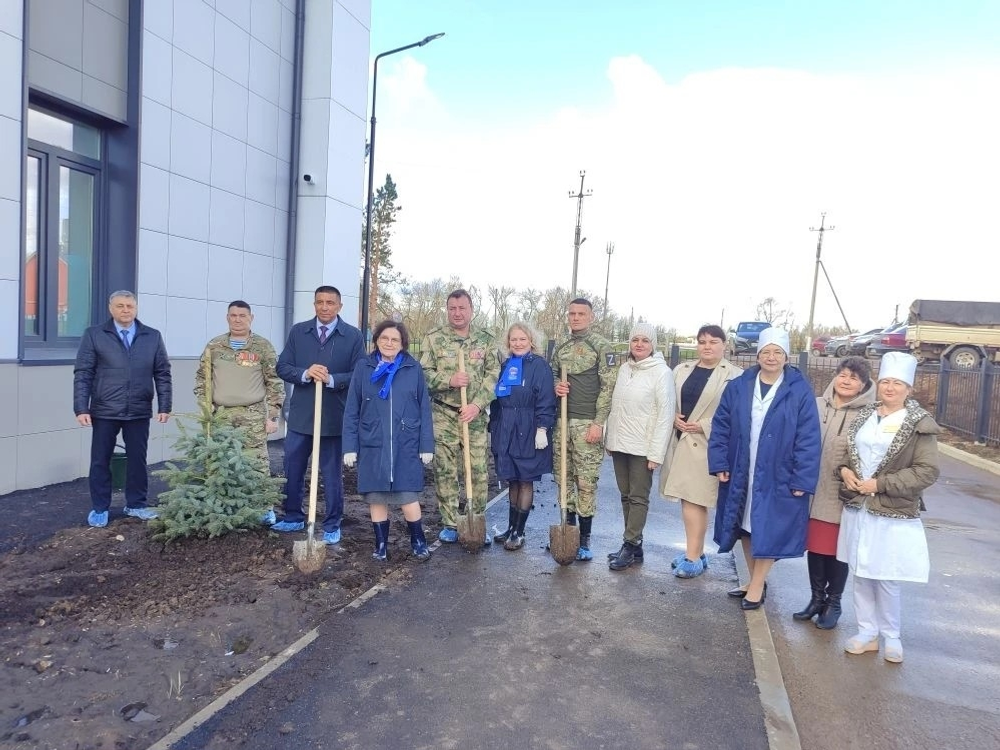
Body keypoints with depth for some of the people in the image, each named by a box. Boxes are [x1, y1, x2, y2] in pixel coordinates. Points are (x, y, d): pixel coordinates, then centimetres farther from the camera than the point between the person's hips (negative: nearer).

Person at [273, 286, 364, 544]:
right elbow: (283, 367, 3)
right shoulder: (298, 331, 6)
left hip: (334, 417, -3)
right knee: (292, 470, 14)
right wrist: (305, 374, -17)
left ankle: (332, 526, 21)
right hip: (300, 414, 3)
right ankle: (293, 518, 33)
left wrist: (331, 379, -21)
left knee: (332, 474, 8)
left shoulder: (353, 336, -3)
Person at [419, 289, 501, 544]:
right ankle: (449, 524, 19)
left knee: (480, 472, 3)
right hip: (443, 415, 0)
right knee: (445, 471, 5)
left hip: (476, 416, 1)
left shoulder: (486, 339, 5)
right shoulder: (433, 338, 2)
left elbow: (493, 375, -1)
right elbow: (423, 374, -2)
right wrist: (449, 380, -19)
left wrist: (477, 405, -14)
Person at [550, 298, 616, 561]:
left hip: (587, 423, -5)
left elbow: (608, 387, -8)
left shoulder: (601, 346, -3)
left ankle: (584, 538, 8)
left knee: (586, 481, -2)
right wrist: (556, 385, -2)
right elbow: (552, 374, 23)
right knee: (563, 475, 11)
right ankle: (569, 525, 26)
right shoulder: (561, 347, 14)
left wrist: (598, 423, -14)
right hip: (562, 421, 6)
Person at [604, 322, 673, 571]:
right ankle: (634, 543, 24)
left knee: (638, 497, 3)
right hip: (619, 443, 6)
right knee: (626, 495, 12)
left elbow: (665, 413, -12)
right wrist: (609, 439, 10)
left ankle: (630, 546, 11)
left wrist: (656, 453, -15)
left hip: (642, 447, -6)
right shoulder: (624, 368, 8)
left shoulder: (661, 372, -10)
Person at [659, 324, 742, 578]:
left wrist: (703, 426, -14)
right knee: (689, 499, 12)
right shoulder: (682, 370, 11)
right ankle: (696, 551, 25)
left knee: (693, 500, -5)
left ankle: (693, 557, 6)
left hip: (706, 445, -6)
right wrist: (674, 418, -4)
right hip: (680, 440, 6)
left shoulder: (735, 375, -7)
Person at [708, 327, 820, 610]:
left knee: (767, 530, 4)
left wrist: (802, 479, -13)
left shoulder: (800, 391, -7)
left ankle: (757, 586, 20)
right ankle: (756, 581, 30)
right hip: (740, 473, 4)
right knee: (745, 527, 13)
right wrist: (720, 463, -4)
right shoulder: (738, 387, 1)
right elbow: (721, 425, 3)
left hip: (777, 476, -3)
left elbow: (808, 438, -9)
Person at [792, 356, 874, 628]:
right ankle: (816, 598, 31)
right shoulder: (816, 405, 2)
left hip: (843, 496, -3)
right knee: (814, 546, 14)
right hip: (812, 491, 4)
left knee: (837, 551, 9)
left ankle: (833, 603, 28)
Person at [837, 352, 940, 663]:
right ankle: (867, 633, 26)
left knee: (886, 579, 3)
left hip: (892, 514, -5)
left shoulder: (920, 424, -7)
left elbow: (927, 471, -12)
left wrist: (881, 483, -17)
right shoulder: (864, 415, 9)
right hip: (857, 507, 5)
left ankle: (891, 636, 25)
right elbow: (845, 451, 17)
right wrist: (844, 470, -4)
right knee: (861, 574, 12)